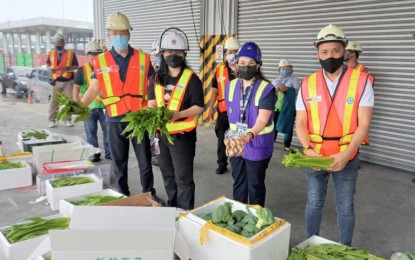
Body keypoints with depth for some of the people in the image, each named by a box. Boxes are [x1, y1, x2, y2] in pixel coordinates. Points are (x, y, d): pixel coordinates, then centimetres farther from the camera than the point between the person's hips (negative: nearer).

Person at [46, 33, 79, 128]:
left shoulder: (71, 54, -2)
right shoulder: (51, 53, 5)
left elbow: (76, 66, -2)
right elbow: (47, 64, 15)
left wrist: (67, 68, -19)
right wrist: (50, 68, -8)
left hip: (68, 81, -1)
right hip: (56, 81, 1)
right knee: (54, 101, 2)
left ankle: (68, 119, 17)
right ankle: (52, 120, 10)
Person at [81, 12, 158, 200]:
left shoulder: (143, 58, 2)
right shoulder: (100, 61, 2)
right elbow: (94, 88, 4)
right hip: (114, 120, 1)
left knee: (145, 160, 10)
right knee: (119, 162, 13)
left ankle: (149, 194, 27)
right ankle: (123, 196, 29)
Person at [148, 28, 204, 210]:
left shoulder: (191, 78, -10)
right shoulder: (157, 78, 6)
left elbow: (199, 107, -10)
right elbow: (152, 103, 9)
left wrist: (178, 114, -24)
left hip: (182, 135, -6)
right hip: (161, 133, 6)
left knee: (183, 178, 2)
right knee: (168, 175, 19)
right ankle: (172, 210, 37)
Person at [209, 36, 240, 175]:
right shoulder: (219, 70, 3)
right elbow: (215, 90, 6)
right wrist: (211, 107, 2)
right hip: (223, 111, 2)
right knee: (222, 139, 11)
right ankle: (222, 164, 25)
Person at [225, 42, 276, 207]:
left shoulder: (266, 89, -18)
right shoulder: (230, 86, -1)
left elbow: (262, 119, -25)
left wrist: (250, 135, -43)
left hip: (257, 145, -5)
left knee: (255, 185, 10)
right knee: (238, 182, 20)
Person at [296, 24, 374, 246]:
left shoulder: (361, 81, -9)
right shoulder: (307, 84, -2)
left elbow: (363, 124, -11)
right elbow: (301, 123, -2)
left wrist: (346, 155, -21)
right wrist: (308, 150, -18)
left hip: (347, 157, -2)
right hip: (315, 157, 2)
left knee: (345, 207, 13)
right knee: (313, 203, 17)